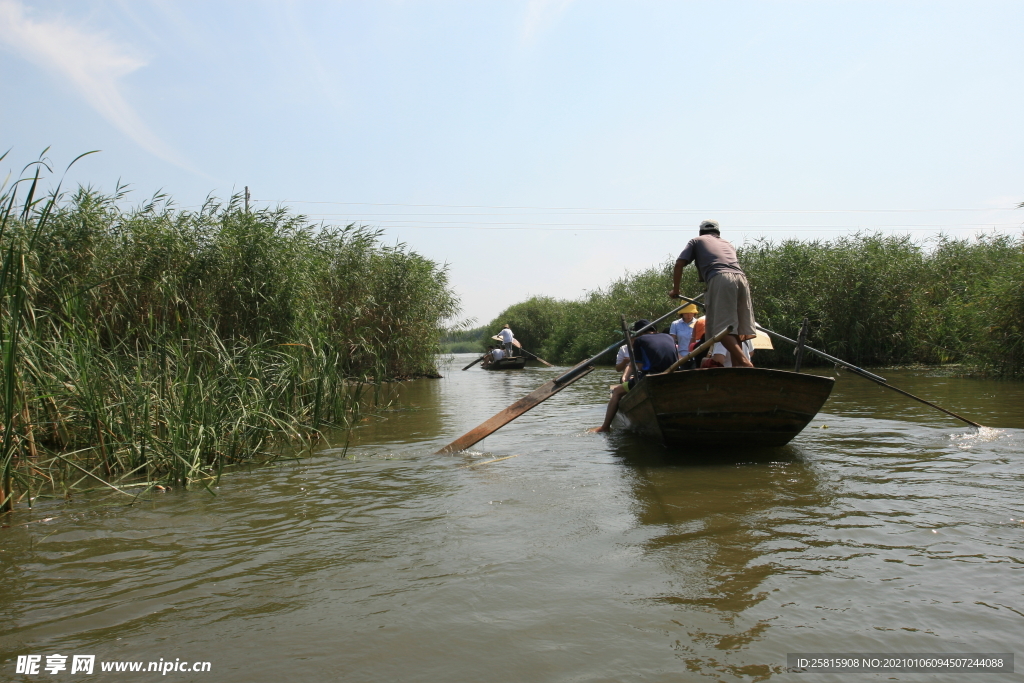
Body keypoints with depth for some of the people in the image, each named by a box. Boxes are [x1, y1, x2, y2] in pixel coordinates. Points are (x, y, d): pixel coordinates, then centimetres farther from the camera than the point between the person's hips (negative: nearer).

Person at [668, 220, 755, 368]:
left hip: (719, 279, -5)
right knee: (734, 328, 9)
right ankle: (736, 366, 4)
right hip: (741, 278, 5)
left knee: (722, 328, -12)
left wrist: (675, 290, 25)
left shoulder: (696, 241, 26)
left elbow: (679, 264, 15)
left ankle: (744, 362, -30)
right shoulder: (727, 244, 38)